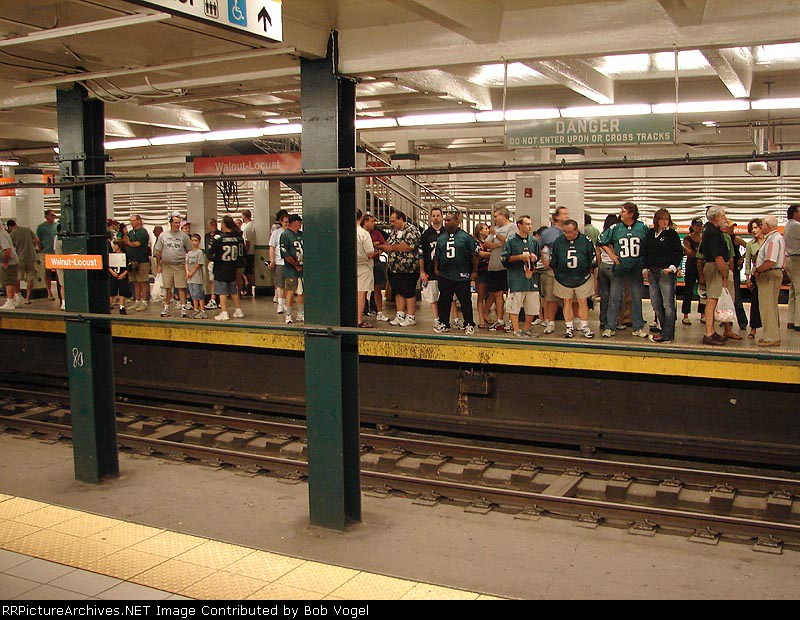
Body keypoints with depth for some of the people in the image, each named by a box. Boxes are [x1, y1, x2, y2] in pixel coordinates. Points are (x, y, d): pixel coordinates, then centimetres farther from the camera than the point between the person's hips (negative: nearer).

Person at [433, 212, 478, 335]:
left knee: (465, 301, 2)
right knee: (444, 301, 8)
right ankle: (444, 324, 19)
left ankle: (469, 325, 12)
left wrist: (474, 271, -1)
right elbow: (436, 256, 17)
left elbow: (475, 255, 0)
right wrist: (436, 269, 8)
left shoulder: (466, 237, -2)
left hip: (462, 276, -4)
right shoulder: (441, 238, 10)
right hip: (444, 276, 4)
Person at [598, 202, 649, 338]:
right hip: (619, 269, 0)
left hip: (637, 270, 0)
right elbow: (602, 242, 11)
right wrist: (611, 254, 3)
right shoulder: (615, 228, 0)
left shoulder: (643, 228, -1)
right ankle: (610, 327, 9)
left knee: (637, 299, 7)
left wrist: (645, 259, 2)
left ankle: (638, 328, 17)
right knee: (614, 298, 1)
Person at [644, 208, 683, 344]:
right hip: (653, 272, 6)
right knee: (656, 304, 8)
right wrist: (646, 268, 10)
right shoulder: (650, 233, 11)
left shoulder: (671, 234, -2)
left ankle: (667, 335, -4)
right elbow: (646, 252, 17)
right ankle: (665, 330, 19)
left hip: (667, 273, -6)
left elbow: (680, 253, -1)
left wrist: (673, 267, -12)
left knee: (668, 305, -6)